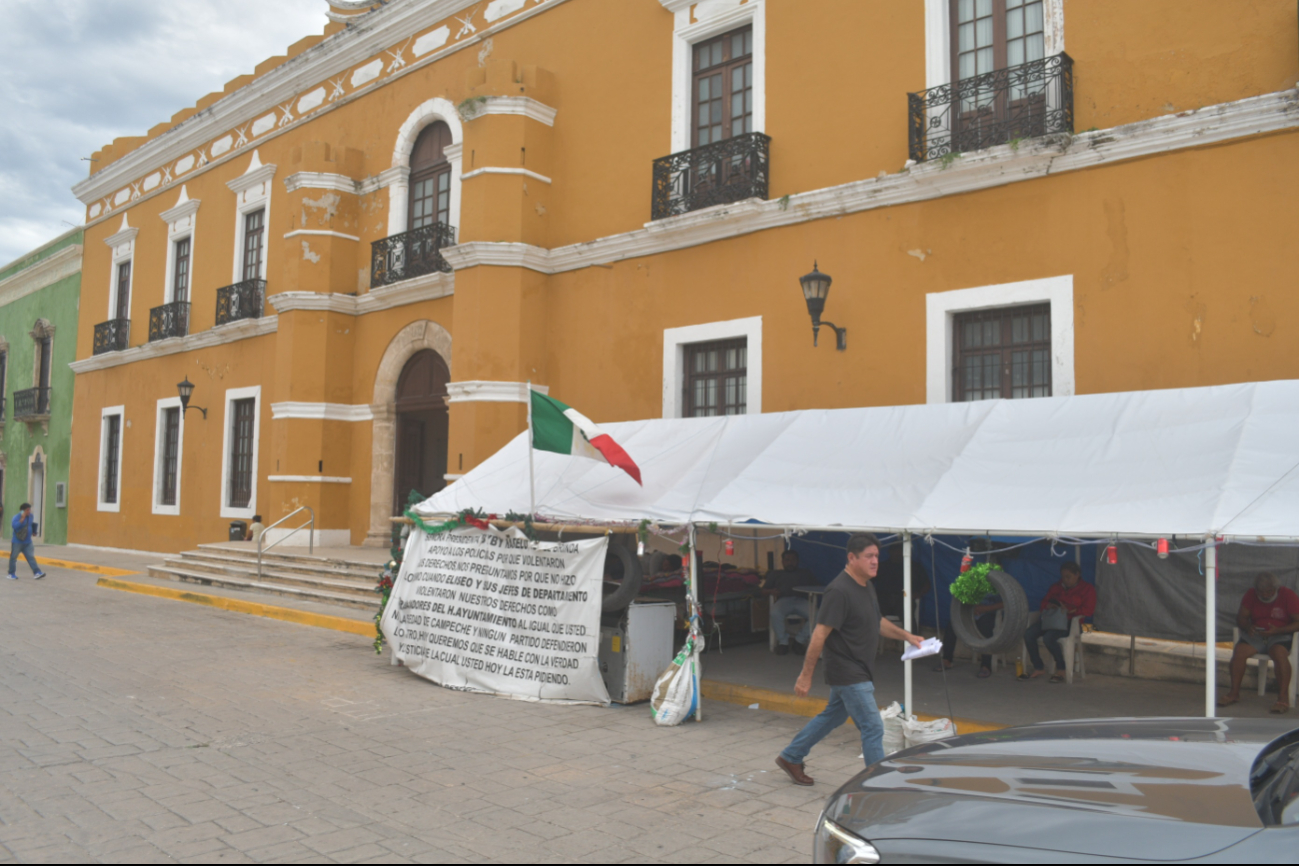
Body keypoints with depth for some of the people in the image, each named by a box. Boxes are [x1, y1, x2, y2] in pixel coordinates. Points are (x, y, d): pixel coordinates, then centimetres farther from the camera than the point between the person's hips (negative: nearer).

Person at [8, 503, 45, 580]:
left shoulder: (31, 516, 8)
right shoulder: (17, 517, -12)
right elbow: (14, 526, -30)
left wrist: (33, 531, 15)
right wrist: (22, 519, -33)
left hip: (27, 542, 5)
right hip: (17, 542, -5)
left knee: (31, 557, -2)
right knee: (13, 557, 6)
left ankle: (37, 572, -9)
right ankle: (11, 574, 17)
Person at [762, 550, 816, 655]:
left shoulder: (806, 572, 31)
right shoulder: (775, 574, 31)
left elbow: (818, 586, 19)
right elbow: (764, 591, 20)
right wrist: (771, 591, -5)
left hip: (802, 600, 1)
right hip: (784, 600, 0)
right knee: (775, 614, -37)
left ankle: (799, 640, -18)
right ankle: (783, 641, -18)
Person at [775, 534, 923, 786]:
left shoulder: (866, 586, 8)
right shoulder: (839, 591, -23)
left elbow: (877, 622, 24)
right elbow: (820, 634, -23)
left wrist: (906, 636, 15)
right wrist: (806, 675, -22)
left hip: (858, 672, 10)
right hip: (848, 674, -10)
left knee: (833, 716, 21)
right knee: (873, 728, -5)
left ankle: (790, 758, 35)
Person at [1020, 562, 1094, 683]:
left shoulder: (1087, 589, 7)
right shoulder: (1056, 587, 24)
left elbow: (1088, 610, -5)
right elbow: (1044, 602, 26)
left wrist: (1069, 611, -18)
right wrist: (1048, 606, 1)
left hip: (1069, 622, -6)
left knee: (1048, 638, -35)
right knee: (1028, 634, -22)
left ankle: (1061, 669, -14)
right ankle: (1038, 668, -10)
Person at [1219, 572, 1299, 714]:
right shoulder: (1251, 595, 6)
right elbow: (1241, 617, 6)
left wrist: (1277, 630, -23)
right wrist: (1248, 627, -18)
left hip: (1280, 636, -3)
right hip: (1256, 634, 3)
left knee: (1279, 653, -37)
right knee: (1239, 651, -26)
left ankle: (1284, 698, -29)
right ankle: (1234, 693, -14)